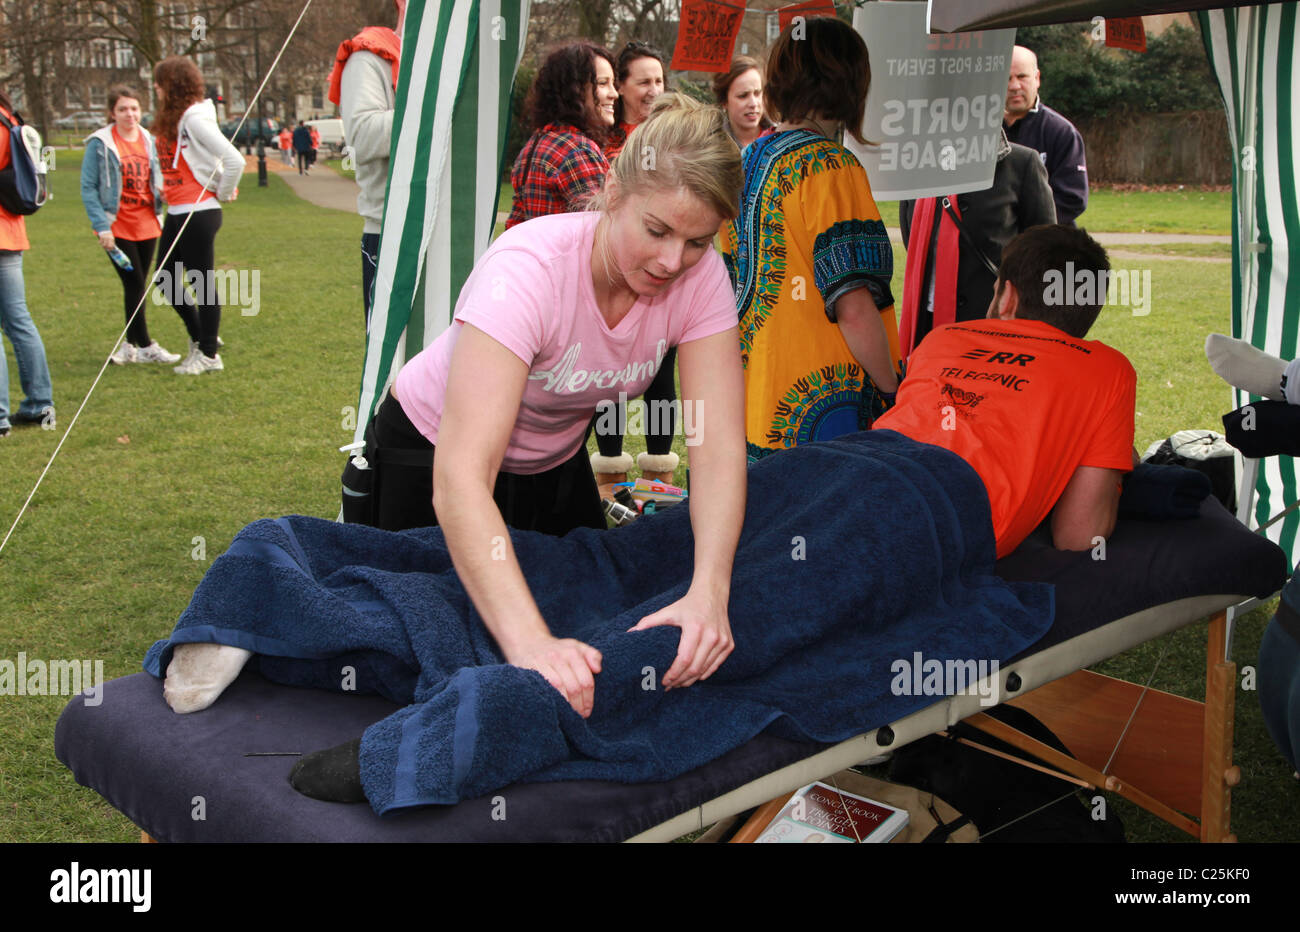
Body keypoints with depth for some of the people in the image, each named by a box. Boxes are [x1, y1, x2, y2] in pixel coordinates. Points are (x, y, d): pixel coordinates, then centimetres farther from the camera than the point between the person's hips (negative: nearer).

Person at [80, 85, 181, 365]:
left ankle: (131, 345, 19)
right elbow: (88, 188, -7)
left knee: (138, 286, 9)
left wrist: (162, 190, -4)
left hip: (147, 224, 5)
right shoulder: (100, 144, -7)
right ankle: (145, 346, 4)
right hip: (118, 227, -5)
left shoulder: (148, 140, 7)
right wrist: (102, 226, -13)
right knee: (135, 285, -6)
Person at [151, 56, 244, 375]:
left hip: (199, 213, -10)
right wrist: (165, 190, 12)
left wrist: (221, 193, -10)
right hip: (177, 213, 10)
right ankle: (199, 337, 28)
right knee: (166, 279, 13)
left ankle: (209, 354, 9)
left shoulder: (195, 118, -14)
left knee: (202, 282, -1)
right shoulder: (171, 119, 13)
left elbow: (235, 160, -21)